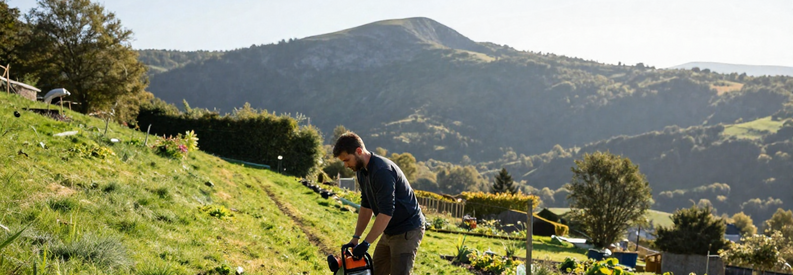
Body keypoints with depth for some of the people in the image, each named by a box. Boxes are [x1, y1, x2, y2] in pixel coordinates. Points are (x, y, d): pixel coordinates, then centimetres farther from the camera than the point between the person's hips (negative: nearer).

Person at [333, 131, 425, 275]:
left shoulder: (382, 170, -26)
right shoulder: (362, 171, 4)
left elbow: (386, 212, -29)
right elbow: (366, 206, 13)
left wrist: (366, 243, -25)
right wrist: (356, 238, 9)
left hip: (407, 231, -10)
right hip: (390, 231, 10)